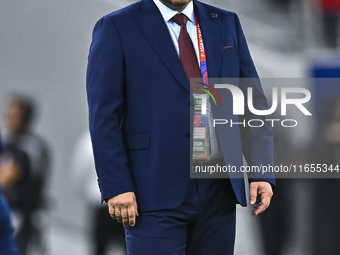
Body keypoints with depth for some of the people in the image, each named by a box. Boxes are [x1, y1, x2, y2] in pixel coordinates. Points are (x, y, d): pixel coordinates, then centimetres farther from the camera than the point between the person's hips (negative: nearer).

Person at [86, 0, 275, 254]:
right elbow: (103, 116, -5)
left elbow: (253, 104, 12)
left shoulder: (226, 24, 13)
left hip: (219, 191, 4)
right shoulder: (116, 28, -1)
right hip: (157, 194, -4)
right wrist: (116, 186, -13)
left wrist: (263, 171, 1)